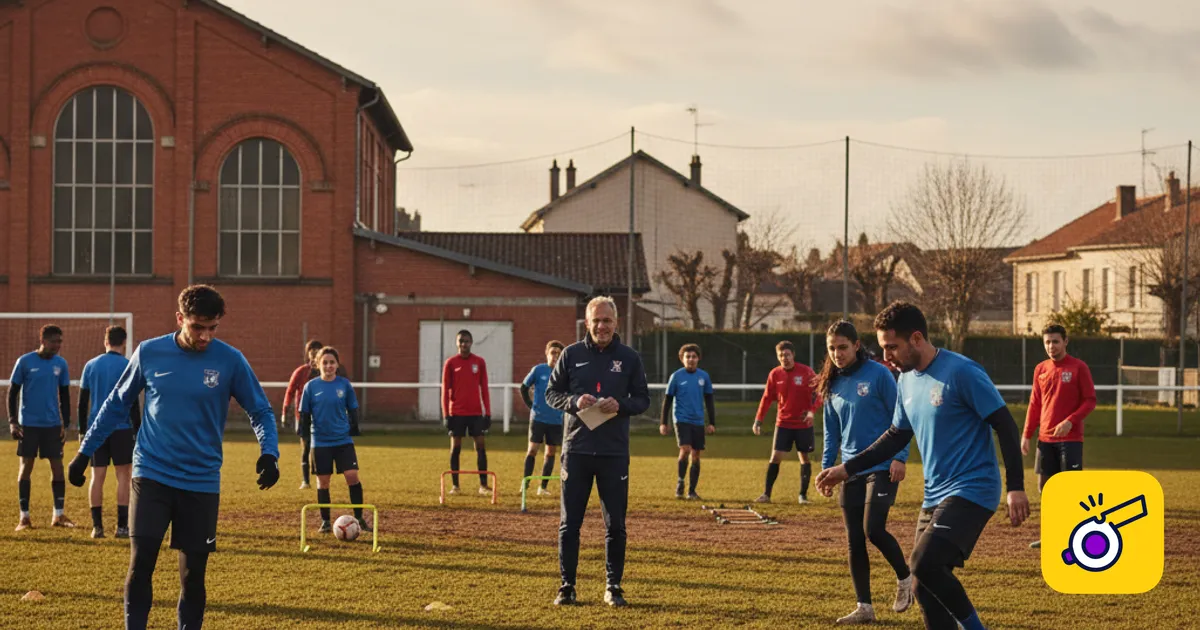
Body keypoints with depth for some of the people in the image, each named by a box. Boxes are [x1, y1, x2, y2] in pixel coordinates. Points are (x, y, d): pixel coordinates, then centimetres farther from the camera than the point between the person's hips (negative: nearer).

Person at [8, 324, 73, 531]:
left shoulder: (61, 364, 4)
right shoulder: (25, 362, -5)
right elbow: (12, 392, -1)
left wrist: (65, 424, 7)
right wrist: (12, 421, -8)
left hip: (53, 424, 3)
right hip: (28, 424, -3)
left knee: (57, 466, 0)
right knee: (25, 467, 0)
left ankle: (59, 515, 9)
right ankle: (24, 517, 6)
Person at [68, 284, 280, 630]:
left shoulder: (230, 361, -5)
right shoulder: (149, 353, -2)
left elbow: (261, 412, 4)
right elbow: (117, 403, 11)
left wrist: (268, 453, -14)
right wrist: (85, 451, 13)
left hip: (201, 482, 0)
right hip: (152, 475, 0)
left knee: (193, 572, 5)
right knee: (141, 561, -10)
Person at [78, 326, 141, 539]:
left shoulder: (91, 366, 8)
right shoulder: (127, 366, -3)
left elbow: (82, 402, 10)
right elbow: (133, 403, -5)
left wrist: (82, 431, 16)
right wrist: (138, 432, 0)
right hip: (122, 429, -3)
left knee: (97, 476, 5)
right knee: (123, 475, 3)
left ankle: (97, 526, 2)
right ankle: (122, 526, 0)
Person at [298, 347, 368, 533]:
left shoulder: (344, 385, 1)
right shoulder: (311, 387, -1)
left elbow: (353, 411, 8)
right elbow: (304, 414, 3)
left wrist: (353, 431, 3)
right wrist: (305, 435, -4)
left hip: (344, 441, 0)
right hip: (321, 442, 0)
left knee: (352, 476, -10)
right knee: (323, 481, 4)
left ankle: (359, 519, 1)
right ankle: (325, 522, 16)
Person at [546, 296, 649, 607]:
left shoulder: (629, 357, 3)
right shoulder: (572, 354, 3)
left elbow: (643, 400, 7)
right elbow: (552, 392, 7)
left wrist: (620, 405, -13)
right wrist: (573, 402, -13)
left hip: (615, 452, 0)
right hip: (576, 449, 0)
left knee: (615, 524, 5)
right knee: (569, 523, 3)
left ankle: (613, 586, 16)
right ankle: (567, 585, 11)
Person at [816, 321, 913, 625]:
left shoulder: (878, 374, -8)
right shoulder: (832, 384, 9)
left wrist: (899, 457, -14)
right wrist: (826, 469, 11)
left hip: (882, 466, -6)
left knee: (873, 529, -16)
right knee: (854, 540, 4)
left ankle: (905, 577, 11)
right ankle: (864, 607, 11)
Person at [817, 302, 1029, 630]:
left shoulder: (961, 372, -15)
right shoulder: (907, 380, 10)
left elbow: (1004, 425, -14)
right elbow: (896, 437, 22)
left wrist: (1016, 488, -17)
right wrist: (847, 469, 16)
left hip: (971, 492, -8)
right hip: (934, 496, 8)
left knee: (923, 563, -25)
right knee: (927, 589, 6)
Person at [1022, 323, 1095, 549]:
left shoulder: (1078, 367, -5)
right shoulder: (1040, 369, 11)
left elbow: (1090, 401, -6)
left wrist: (1070, 422, -19)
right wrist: (1027, 435, 10)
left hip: (1070, 438, -5)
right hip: (1045, 438, 5)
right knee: (1044, 486, 6)